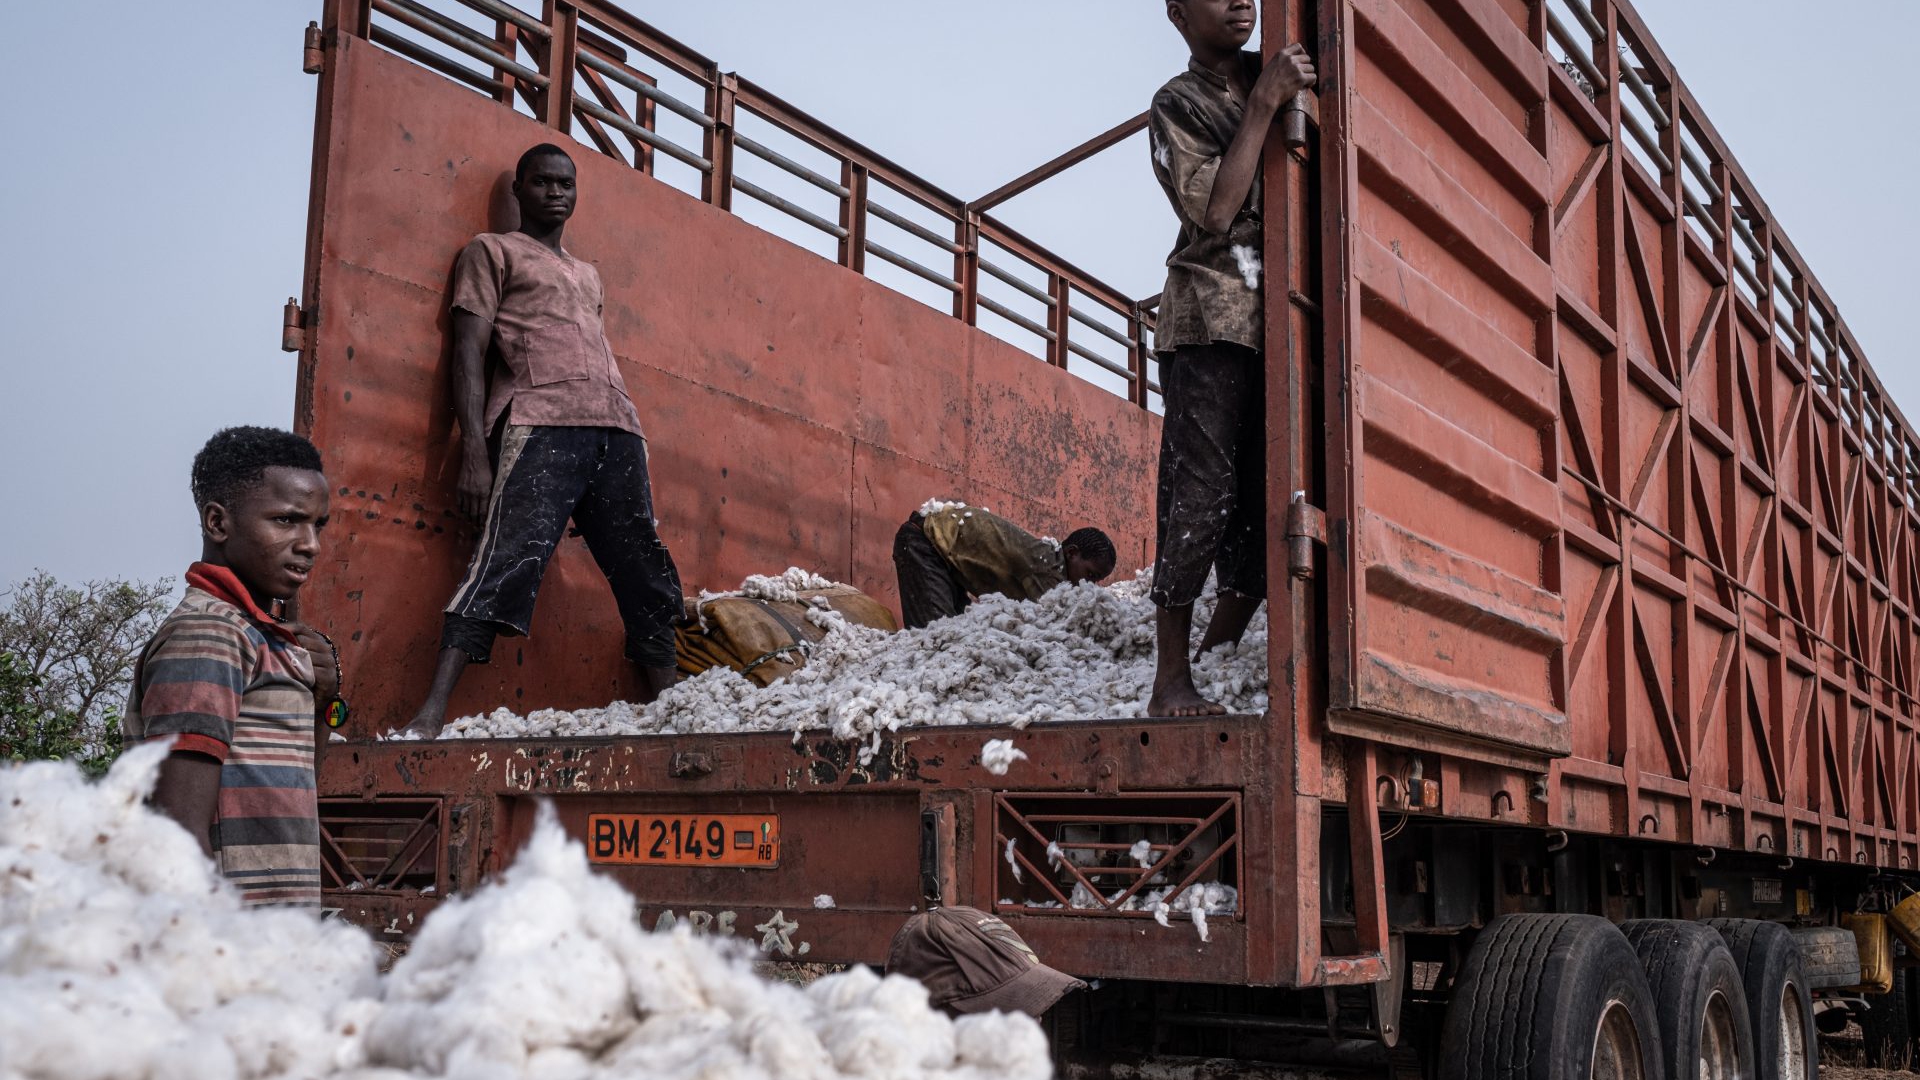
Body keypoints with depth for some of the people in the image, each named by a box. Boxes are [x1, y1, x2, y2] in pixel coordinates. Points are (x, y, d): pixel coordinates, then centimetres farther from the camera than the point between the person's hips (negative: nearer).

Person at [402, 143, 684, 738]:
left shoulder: (588, 275, 32)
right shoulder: (492, 251, 14)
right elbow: (468, 352, 3)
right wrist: (475, 453, -10)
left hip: (617, 427, 6)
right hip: (541, 424, -6)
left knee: (647, 576, 0)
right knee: (508, 560, -20)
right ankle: (430, 716, -24)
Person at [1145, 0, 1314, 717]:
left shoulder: (1277, 75, 18)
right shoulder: (1177, 105, 3)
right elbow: (1213, 211, -11)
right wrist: (1264, 105, -14)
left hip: (1284, 322, 5)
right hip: (1211, 316, -5)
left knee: (1267, 499, -1)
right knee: (1200, 492, -11)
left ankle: (1221, 652, 7)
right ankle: (1170, 680, -9)